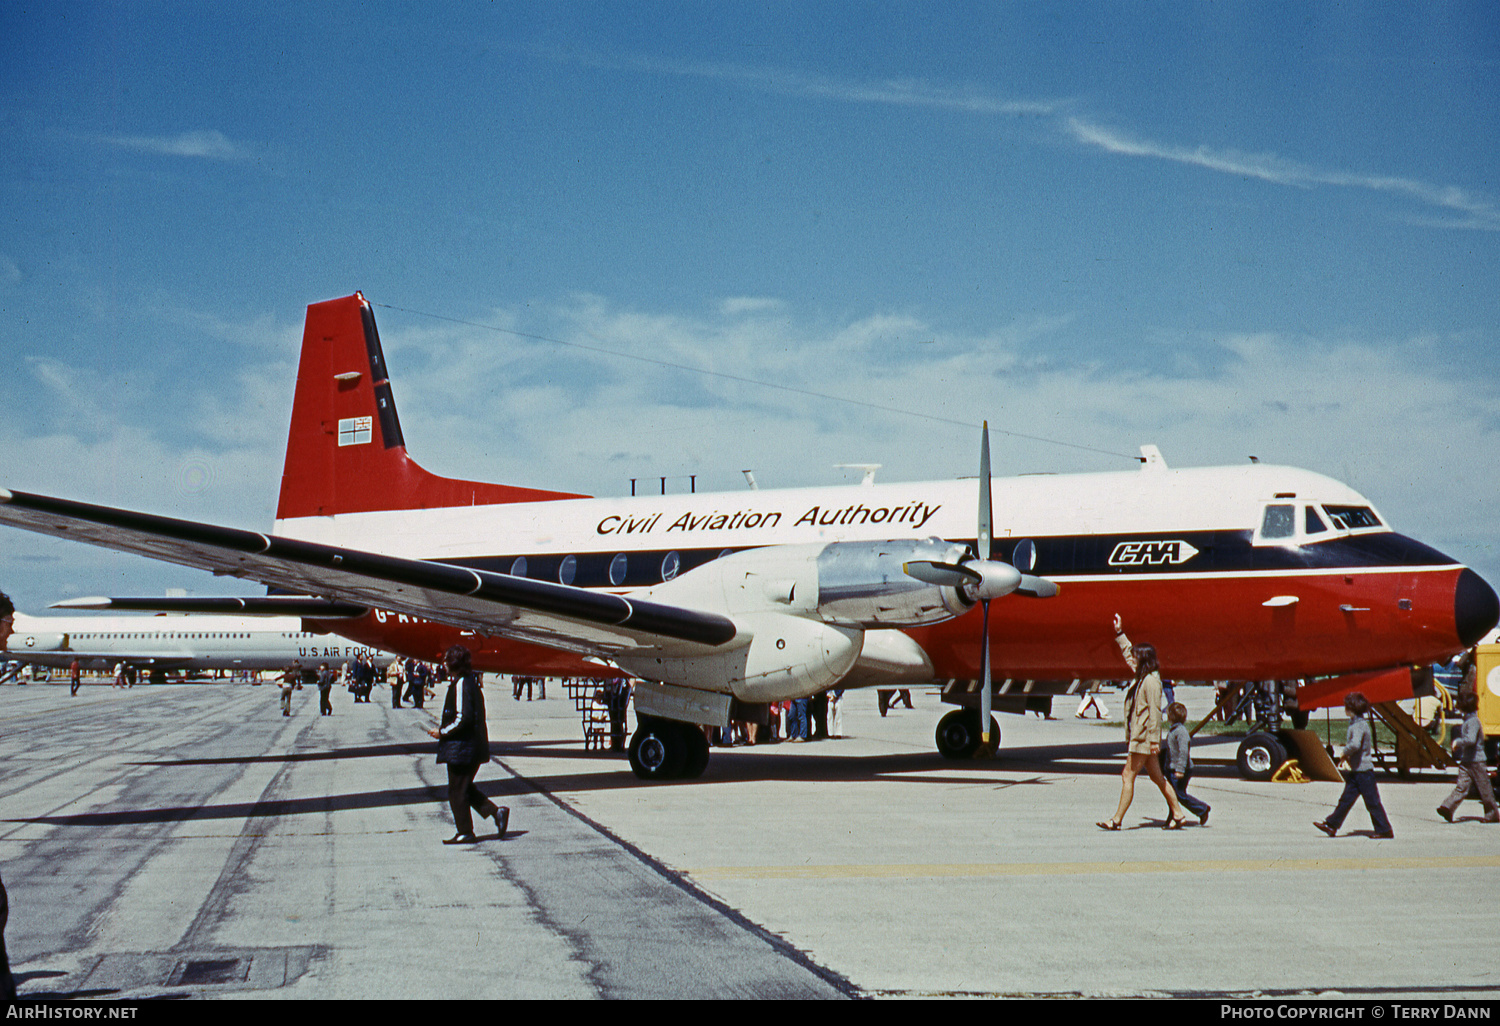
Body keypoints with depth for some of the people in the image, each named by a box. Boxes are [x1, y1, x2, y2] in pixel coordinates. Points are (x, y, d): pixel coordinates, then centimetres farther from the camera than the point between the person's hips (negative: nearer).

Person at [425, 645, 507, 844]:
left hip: (460, 746, -10)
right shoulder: (472, 682, 12)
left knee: (457, 790, 1)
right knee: (464, 787, 18)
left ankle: (465, 832, 7)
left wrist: (442, 732, -13)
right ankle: (496, 811, 9)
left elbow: (464, 719, -24)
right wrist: (444, 728, 18)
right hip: (475, 744, 10)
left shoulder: (460, 685, -18)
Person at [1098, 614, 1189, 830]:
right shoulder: (1140, 678, 11)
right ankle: (1178, 813, 16)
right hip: (1138, 736, 10)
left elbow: (1154, 712, -19)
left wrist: (1154, 739, -21)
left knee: (1128, 776, -7)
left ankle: (1117, 820, -5)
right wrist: (1119, 633, 31)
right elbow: (1128, 652, 29)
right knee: (1157, 777, 12)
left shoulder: (1151, 681, -16)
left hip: (1144, 738, -10)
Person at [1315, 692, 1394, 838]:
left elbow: (1355, 744, -35)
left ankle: (1385, 830, 6)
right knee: (1346, 799, 12)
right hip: (1356, 771, 9)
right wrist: (1348, 757, 7)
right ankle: (1332, 825, 16)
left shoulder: (1359, 725, -19)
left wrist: (1344, 754, -18)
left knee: (1372, 802, -2)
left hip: (1363, 771, -9)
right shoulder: (1355, 723, 12)